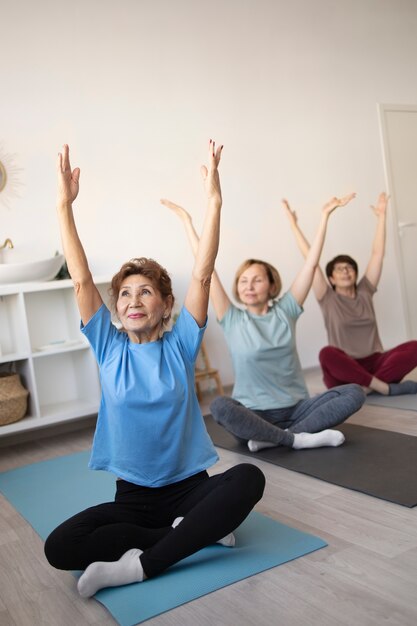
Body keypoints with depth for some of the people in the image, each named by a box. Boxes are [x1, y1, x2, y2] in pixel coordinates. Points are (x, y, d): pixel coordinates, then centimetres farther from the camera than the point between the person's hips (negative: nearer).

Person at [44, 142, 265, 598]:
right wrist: (64, 205, -12)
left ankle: (139, 565, -23)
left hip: (190, 486, -1)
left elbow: (201, 274, -12)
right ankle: (203, 529, -14)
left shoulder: (178, 346, -3)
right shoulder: (109, 348, 0)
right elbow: (80, 279, -7)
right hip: (133, 496, 1)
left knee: (249, 478, -32)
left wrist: (213, 199, -18)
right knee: (60, 547, -23)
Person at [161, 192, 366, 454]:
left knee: (354, 393, -20)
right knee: (220, 407, -34)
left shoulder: (285, 312, 4)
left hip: (296, 408, 3)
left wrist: (325, 215, 1)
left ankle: (273, 438, -24)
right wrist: (187, 221, -2)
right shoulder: (232, 320, 0)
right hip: (254, 414, -2)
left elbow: (311, 263, 2)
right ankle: (298, 438, -26)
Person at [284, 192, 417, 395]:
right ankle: (387, 388, -34)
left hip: (374, 364, 3)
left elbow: (377, 253, 11)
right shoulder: (328, 299, 4)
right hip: (344, 372, -3)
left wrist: (381, 216, 10)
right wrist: (294, 225, -6)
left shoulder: (364, 292, 13)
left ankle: (367, 385, -30)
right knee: (327, 354, -37)